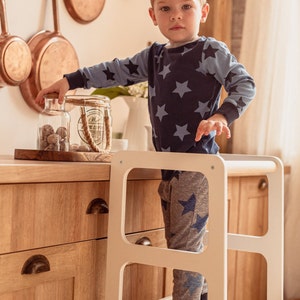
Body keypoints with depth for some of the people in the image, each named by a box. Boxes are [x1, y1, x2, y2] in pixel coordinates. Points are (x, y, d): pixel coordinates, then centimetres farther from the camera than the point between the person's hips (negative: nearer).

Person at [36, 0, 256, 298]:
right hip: (169, 167, 8)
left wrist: (222, 115, -23)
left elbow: (244, 84, -7)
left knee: (186, 244, -7)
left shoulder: (211, 51, -4)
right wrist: (70, 80, 18)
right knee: (182, 245, 14)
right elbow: (117, 71, 21)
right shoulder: (154, 55, 16)